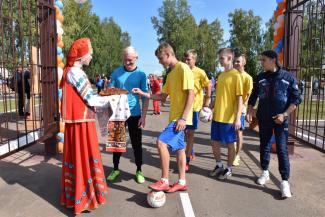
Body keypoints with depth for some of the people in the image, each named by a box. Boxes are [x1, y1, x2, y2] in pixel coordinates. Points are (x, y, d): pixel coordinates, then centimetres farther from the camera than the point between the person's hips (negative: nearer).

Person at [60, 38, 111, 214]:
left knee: (75, 157, 16)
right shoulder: (76, 72, -15)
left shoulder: (71, 71, 14)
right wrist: (111, 99, -4)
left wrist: (102, 97, 12)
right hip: (81, 121, -9)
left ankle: (73, 195, 31)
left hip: (76, 120, 9)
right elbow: (90, 99, -16)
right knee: (83, 157, 0)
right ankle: (83, 198, 13)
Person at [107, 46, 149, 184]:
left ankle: (139, 171, 23)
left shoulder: (141, 74, -3)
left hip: (135, 114, -1)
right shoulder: (116, 73, 0)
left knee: (136, 143, 7)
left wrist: (143, 116, -7)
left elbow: (145, 97, -2)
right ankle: (115, 169, 28)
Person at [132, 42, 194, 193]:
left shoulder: (183, 68, -11)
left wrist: (183, 118, -21)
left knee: (161, 142, -16)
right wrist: (143, 94, 9)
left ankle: (164, 181, -3)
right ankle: (181, 182, 24)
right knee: (179, 148, 12)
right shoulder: (170, 74, 17)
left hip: (181, 118, -9)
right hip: (175, 117, 9)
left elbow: (191, 94, -17)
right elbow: (163, 96, 18)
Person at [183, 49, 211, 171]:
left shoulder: (200, 72, -8)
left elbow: (208, 86, -1)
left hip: (194, 107, -5)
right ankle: (191, 152, 36)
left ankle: (186, 161, 5)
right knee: (184, 131, 13)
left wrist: (207, 100, -2)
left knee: (190, 133, -1)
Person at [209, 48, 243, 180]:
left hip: (229, 118, -7)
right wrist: (211, 110, 14)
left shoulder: (236, 75, -10)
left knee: (230, 144, 7)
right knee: (214, 142, 13)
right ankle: (219, 165, 31)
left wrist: (238, 118, -18)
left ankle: (229, 169, 23)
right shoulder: (220, 75, 11)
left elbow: (239, 98, -13)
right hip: (217, 116, 7)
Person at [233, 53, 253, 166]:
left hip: (240, 109, -5)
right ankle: (234, 152, 31)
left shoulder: (247, 77, -7)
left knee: (239, 132, 2)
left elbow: (248, 95, -10)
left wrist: (243, 106, -22)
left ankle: (237, 156, 12)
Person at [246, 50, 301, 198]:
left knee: (282, 150, -4)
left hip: (280, 119, -3)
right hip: (263, 119, 3)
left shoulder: (288, 77, -5)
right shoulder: (260, 77, 4)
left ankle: (285, 181, 4)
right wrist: (249, 112, -2)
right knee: (264, 146, 12)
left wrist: (284, 114, -13)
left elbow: (296, 99, -3)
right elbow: (253, 96, 10)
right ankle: (265, 172, 29)